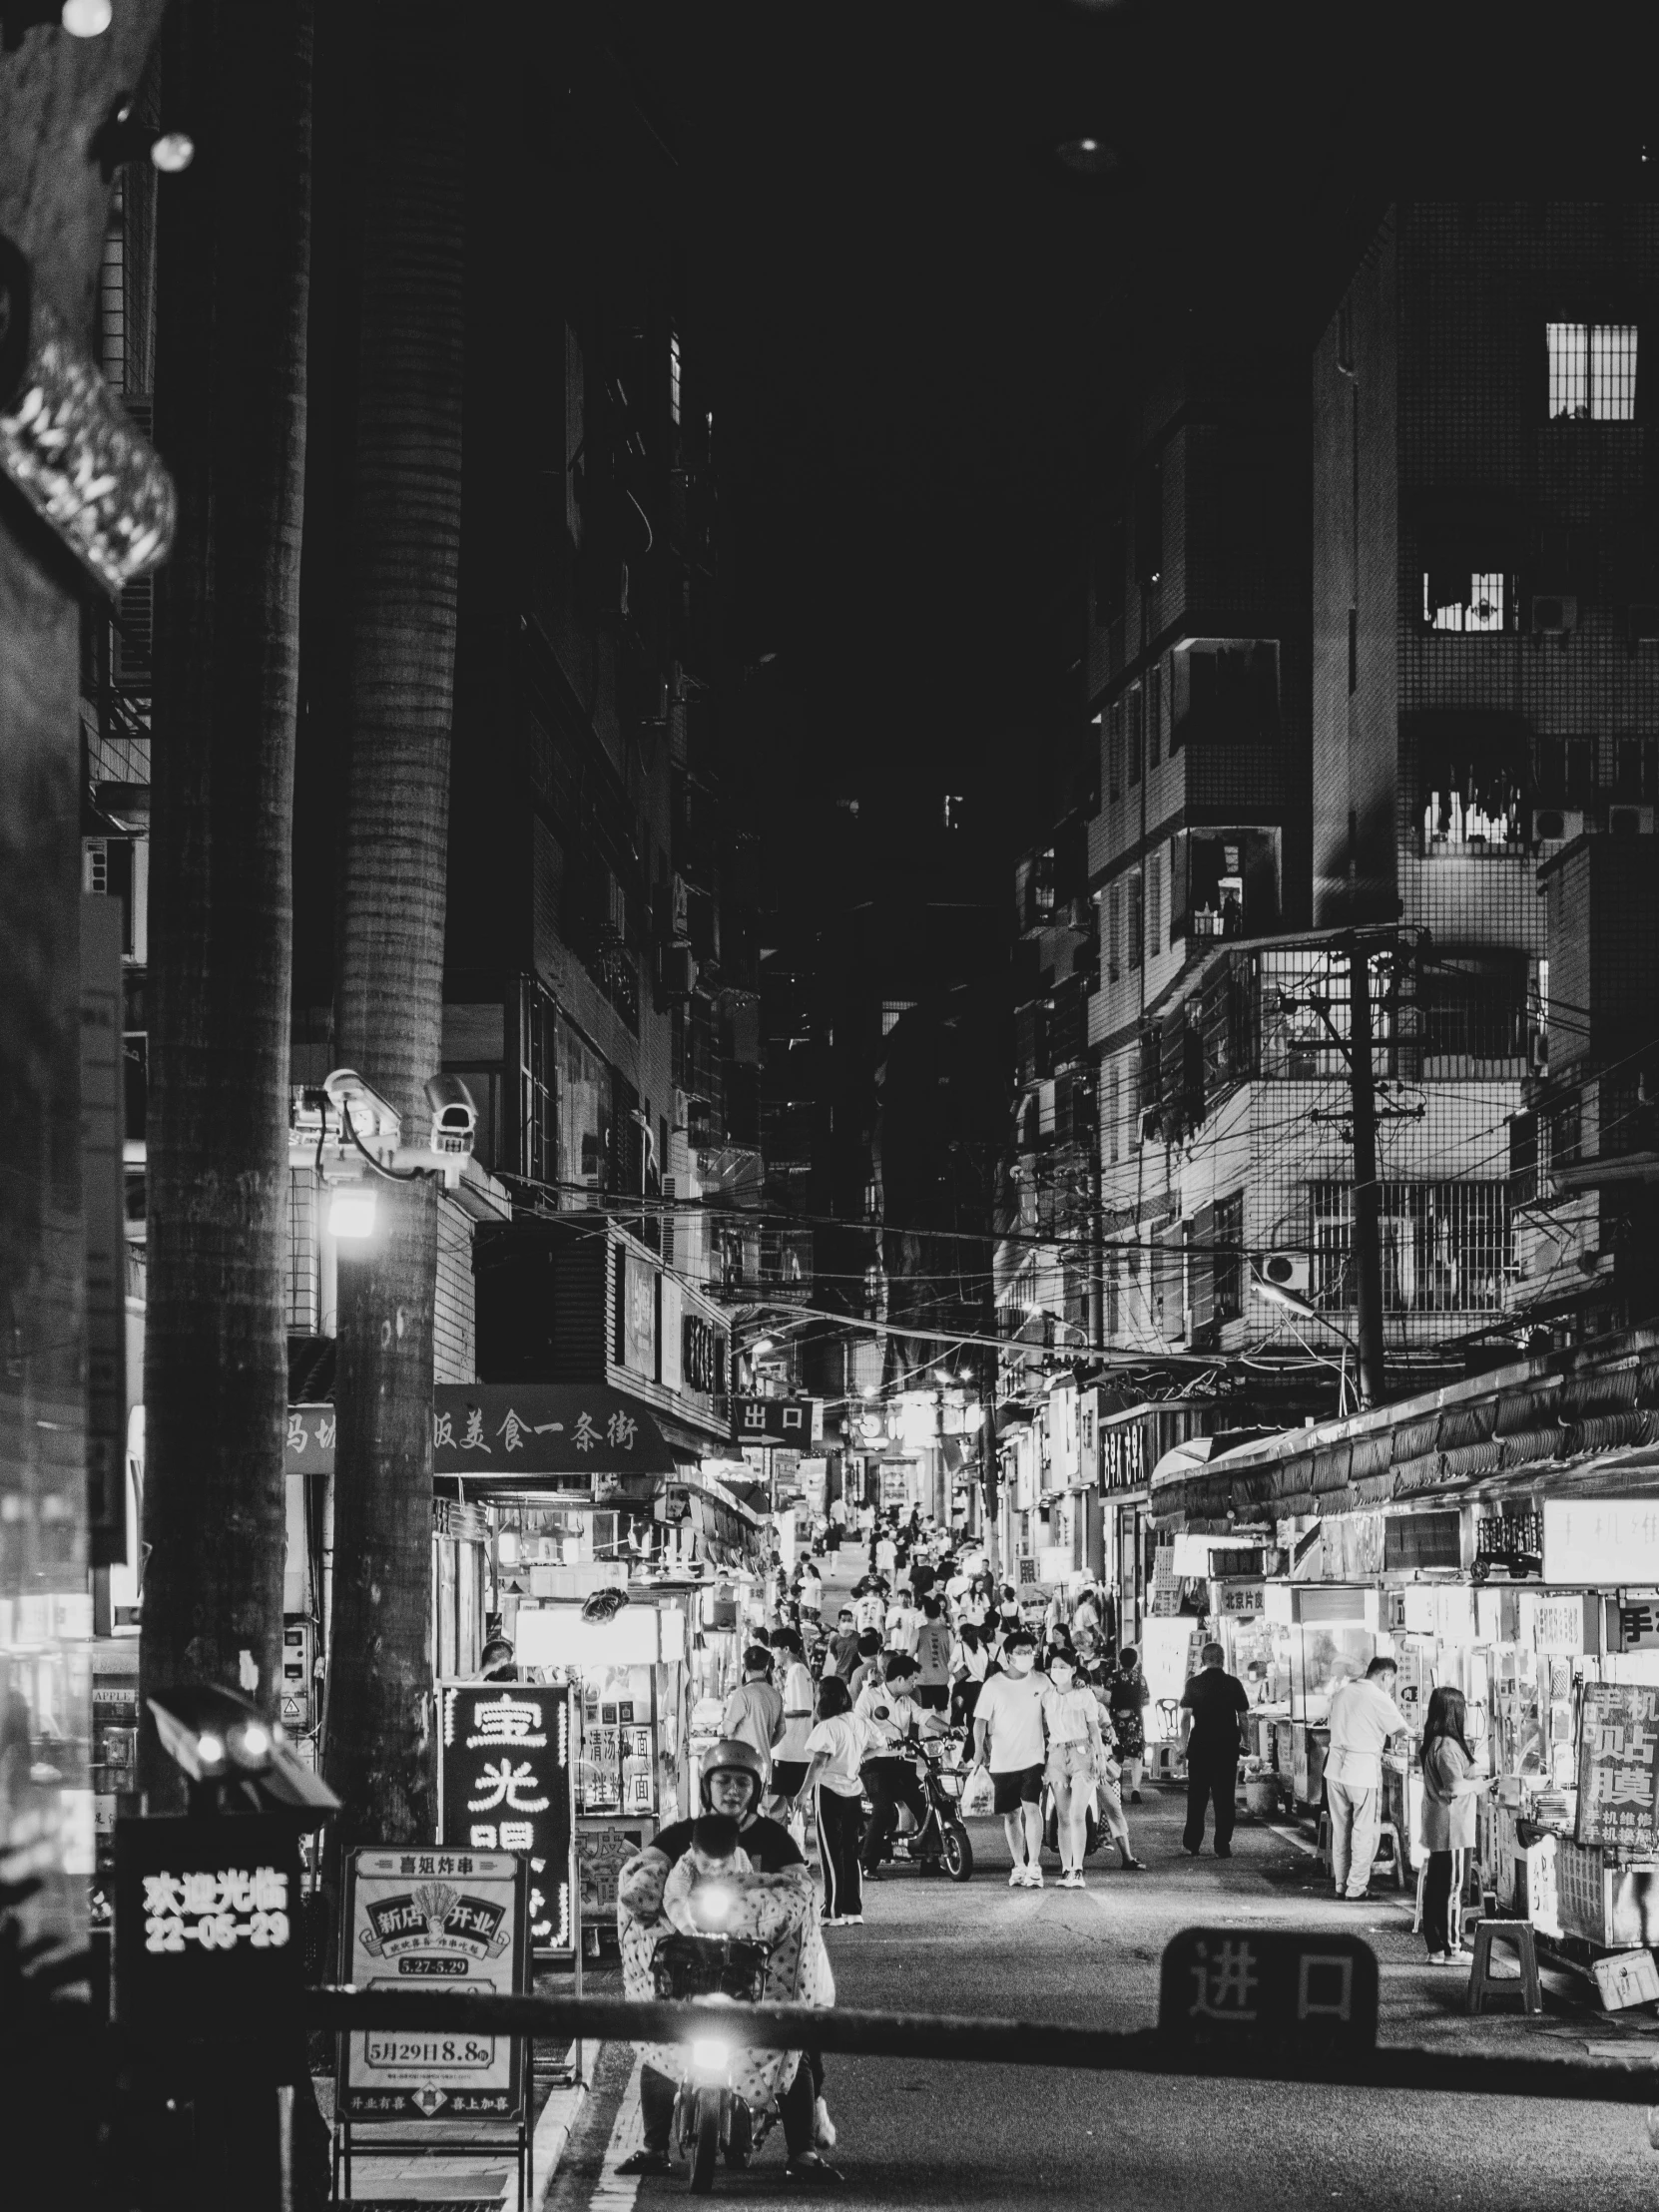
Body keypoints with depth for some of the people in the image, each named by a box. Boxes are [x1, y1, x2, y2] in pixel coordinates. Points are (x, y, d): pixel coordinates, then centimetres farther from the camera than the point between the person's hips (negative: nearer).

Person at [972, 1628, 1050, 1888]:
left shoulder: (1041, 1682, 3)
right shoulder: (993, 1685, -4)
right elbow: (980, 1719, -5)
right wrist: (979, 1747, -20)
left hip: (1032, 1757, 0)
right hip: (1002, 1760, 0)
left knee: (1031, 1807, -16)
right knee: (1011, 1814, 9)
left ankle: (1034, 1866, -15)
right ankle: (1018, 1867, 21)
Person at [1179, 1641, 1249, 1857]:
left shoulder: (1194, 1683, -4)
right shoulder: (1233, 1683, -3)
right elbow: (1243, 1716, 0)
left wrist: (1183, 1746, 1)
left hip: (1200, 1746, 0)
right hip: (1227, 1746, 0)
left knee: (1196, 1798, 9)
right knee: (1224, 1798, 4)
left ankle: (1191, 1845, 10)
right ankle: (1223, 1846, 1)